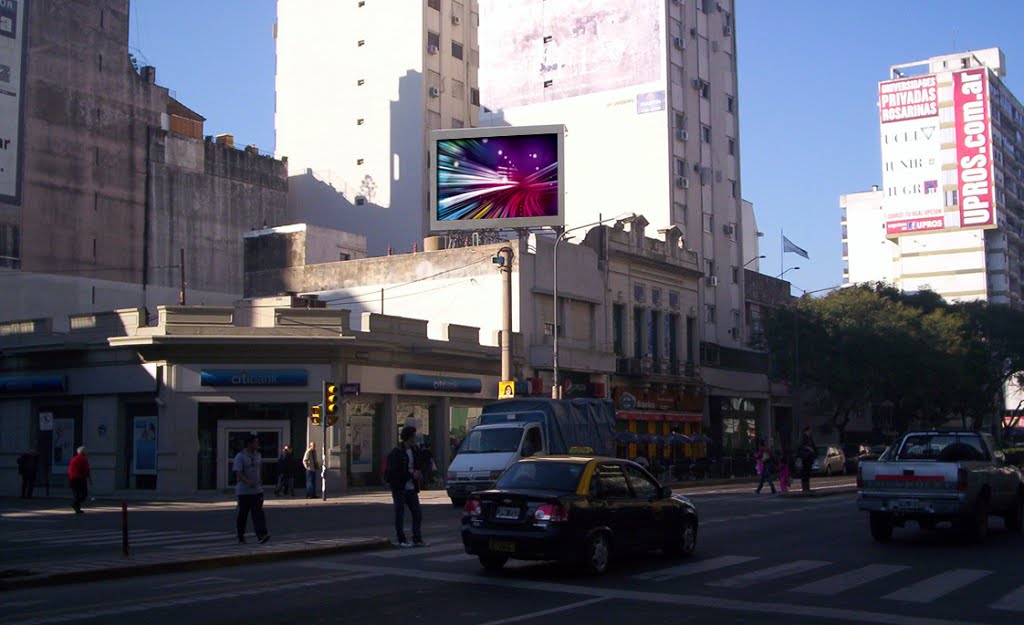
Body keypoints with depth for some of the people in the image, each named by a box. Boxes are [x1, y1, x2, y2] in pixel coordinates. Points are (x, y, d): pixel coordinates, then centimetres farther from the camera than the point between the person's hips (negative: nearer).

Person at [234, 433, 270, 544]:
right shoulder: (240, 456, -10)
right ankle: (241, 535, 20)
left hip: (257, 490, 5)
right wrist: (248, 481, -33)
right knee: (243, 514, 4)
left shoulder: (257, 454, 11)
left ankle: (261, 535, -15)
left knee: (258, 512, -6)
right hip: (244, 491, -5)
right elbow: (238, 473, -18)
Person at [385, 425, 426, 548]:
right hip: (399, 488, -7)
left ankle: (417, 539, 10)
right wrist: (411, 474, -17)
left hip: (411, 488, 7)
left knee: (417, 514, 4)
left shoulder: (413, 451, 12)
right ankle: (401, 540, 8)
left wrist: (417, 473, 0)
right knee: (400, 515, 1)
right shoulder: (396, 453, -11)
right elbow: (393, 472, -17)